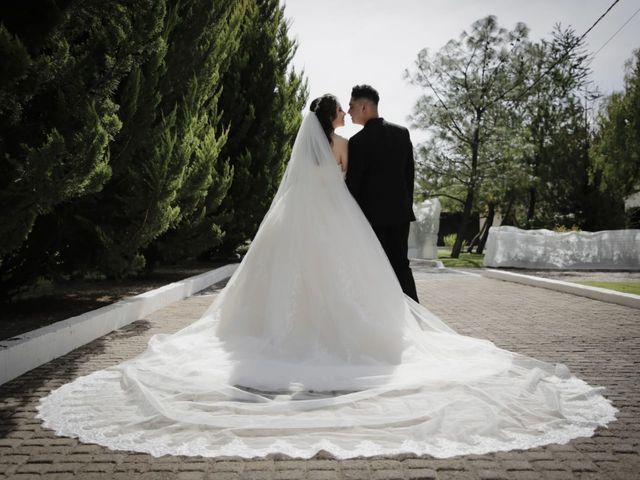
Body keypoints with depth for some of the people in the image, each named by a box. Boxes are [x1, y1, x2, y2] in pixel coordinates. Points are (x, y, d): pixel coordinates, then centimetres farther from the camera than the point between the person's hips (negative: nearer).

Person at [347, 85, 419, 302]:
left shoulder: (358, 140, -11)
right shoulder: (402, 132, 6)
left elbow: (353, 182, -10)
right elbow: (409, 173, 9)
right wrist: (407, 205, 16)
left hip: (372, 213, -5)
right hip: (400, 210, 5)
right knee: (400, 264, 11)